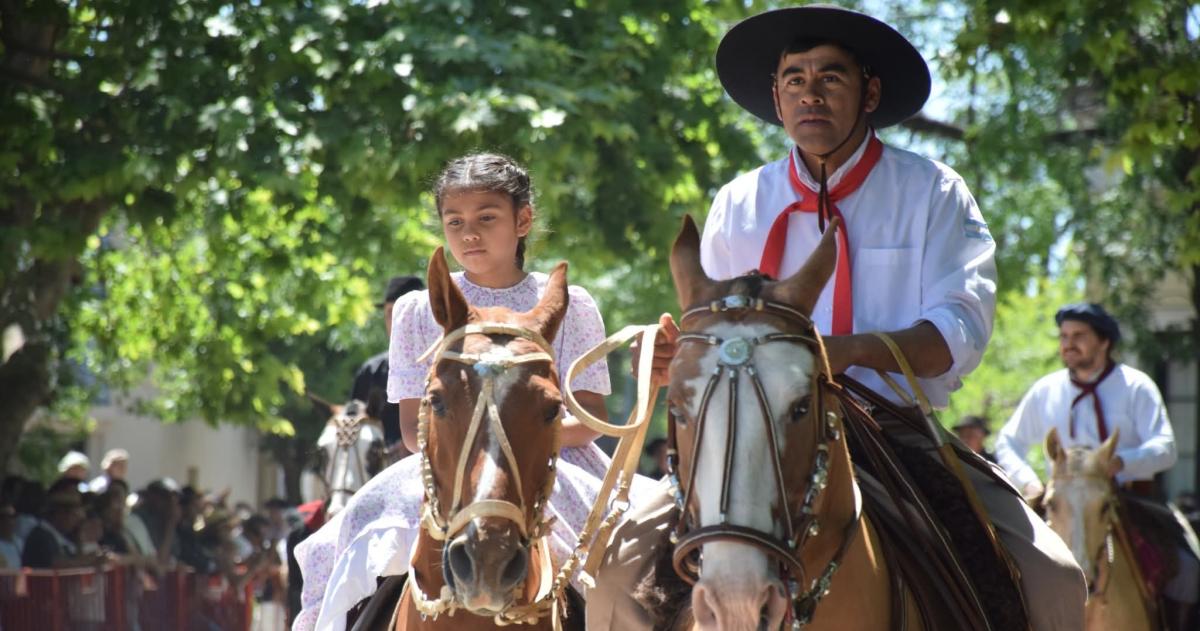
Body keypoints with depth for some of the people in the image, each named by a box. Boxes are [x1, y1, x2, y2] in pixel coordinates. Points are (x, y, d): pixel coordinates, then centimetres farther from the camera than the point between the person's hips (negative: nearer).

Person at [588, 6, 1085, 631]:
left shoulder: (931, 192, 4)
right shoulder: (739, 204, 10)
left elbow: (960, 332, -8)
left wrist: (856, 351, -26)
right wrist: (679, 356, -12)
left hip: (900, 437, -1)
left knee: (1053, 580, -22)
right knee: (623, 561, -20)